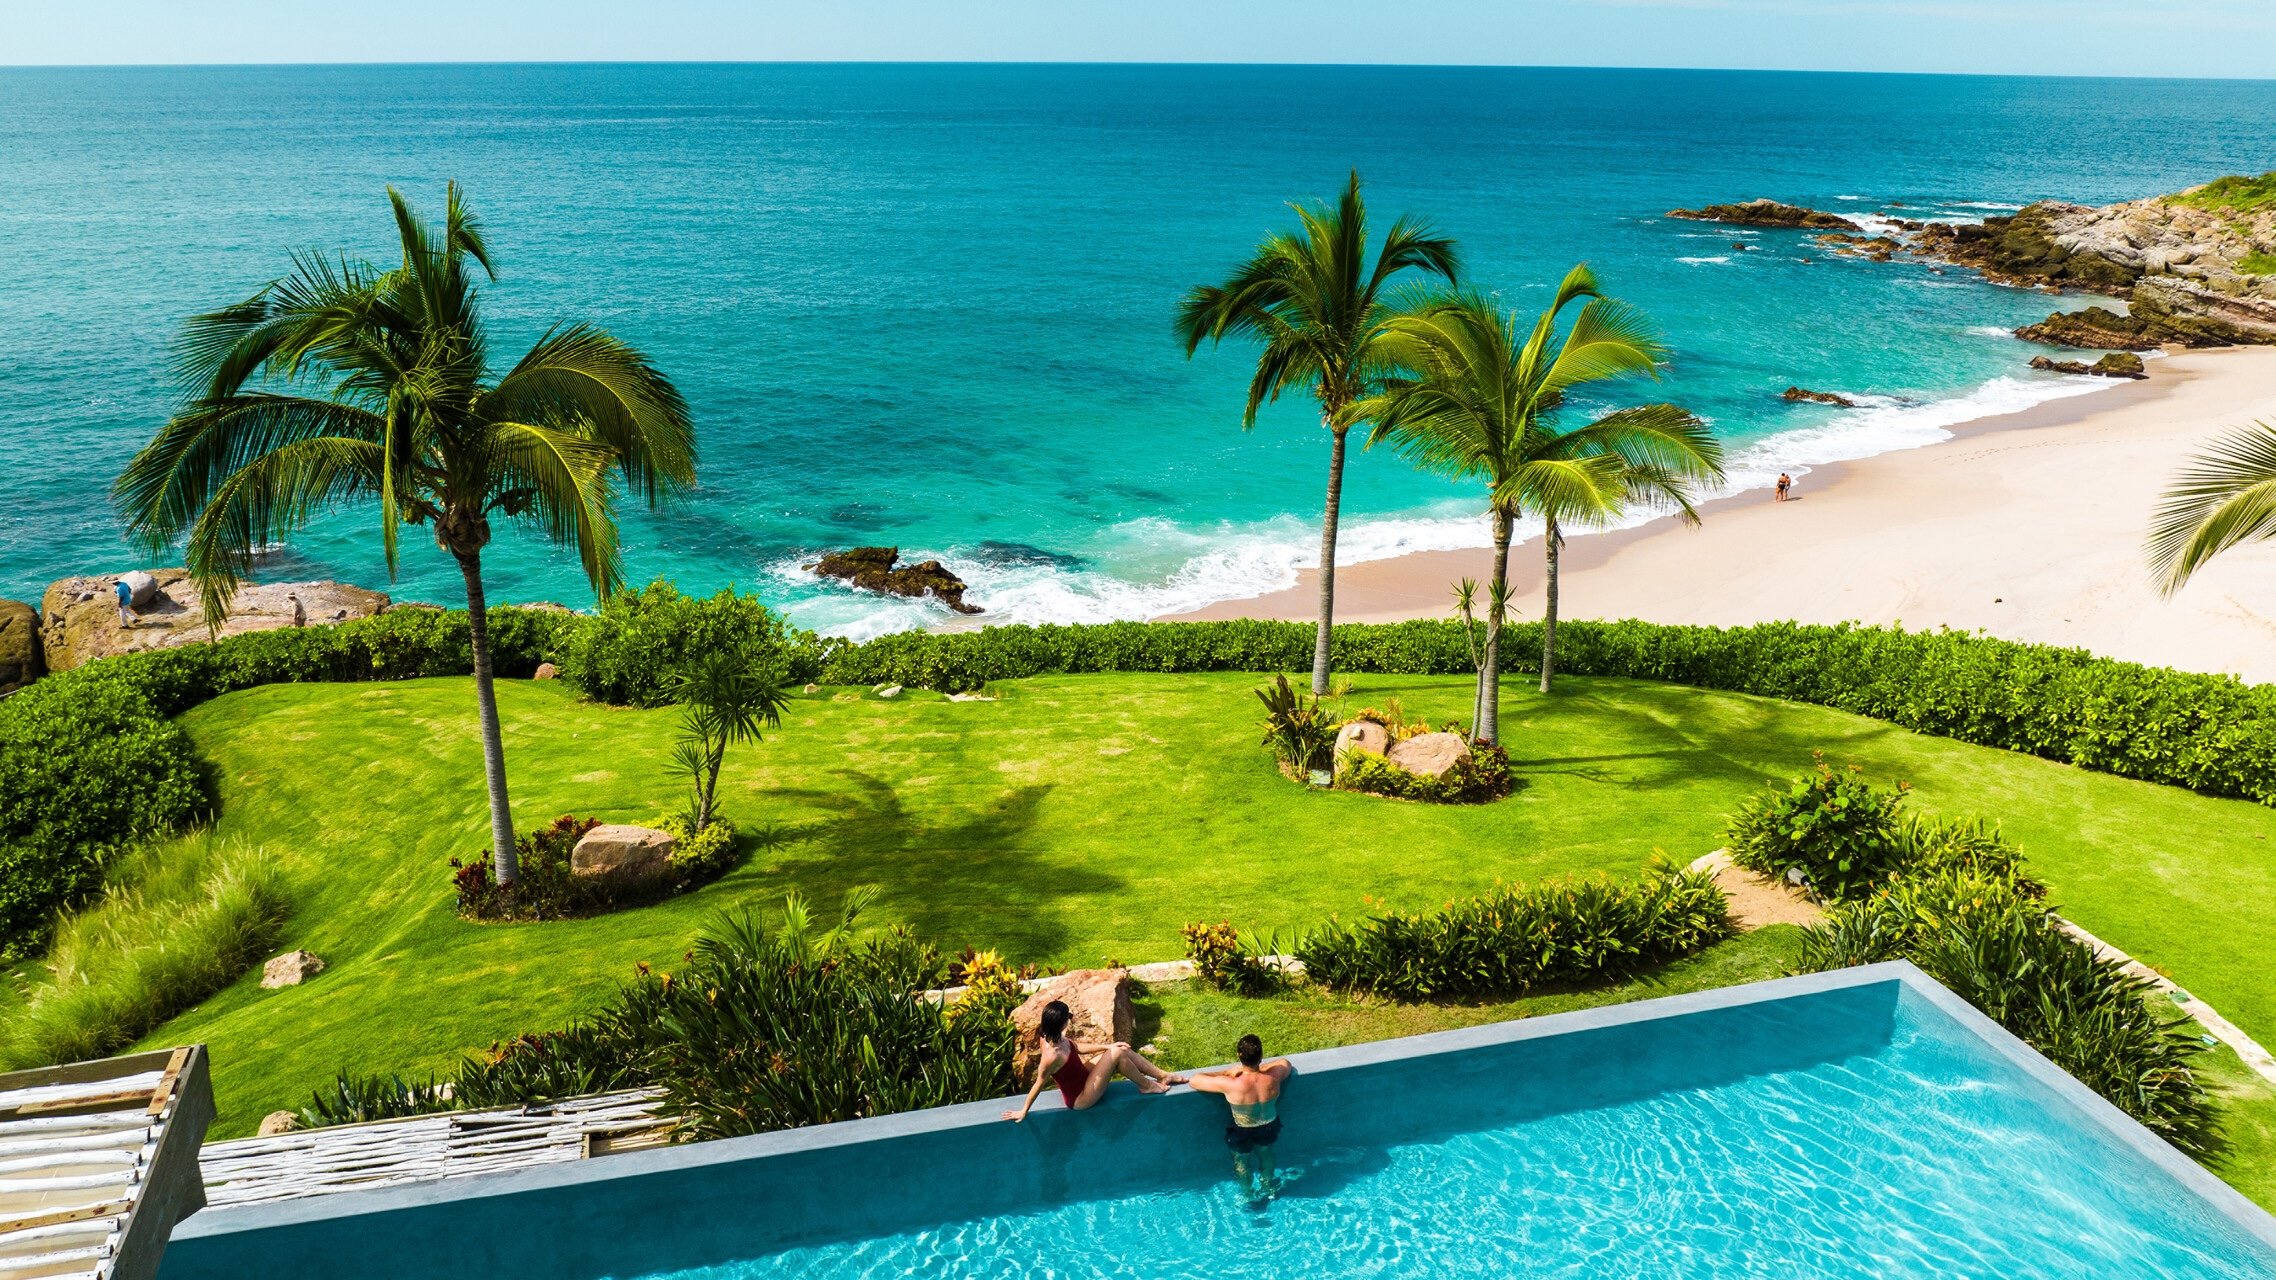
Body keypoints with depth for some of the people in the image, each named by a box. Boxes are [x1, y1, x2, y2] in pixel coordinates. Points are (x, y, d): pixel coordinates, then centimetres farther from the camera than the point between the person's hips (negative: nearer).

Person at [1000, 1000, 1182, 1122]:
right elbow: (1039, 1084, -24)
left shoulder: (1052, 1036, -11)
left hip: (1082, 1076, 9)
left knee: (1123, 1049, 4)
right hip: (1080, 1098, -9)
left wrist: (1107, 1046, 1)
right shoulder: (1052, 1056, -37)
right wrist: (1023, 1111, -13)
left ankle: (1164, 1076, 19)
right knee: (1117, 1053, -19)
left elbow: (1077, 1048, 6)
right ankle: (1147, 1086, 5)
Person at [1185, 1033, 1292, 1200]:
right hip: (1269, 1128, 2)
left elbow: (1194, 1081, -25)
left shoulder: (1230, 1085, -40)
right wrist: (1260, 1068, -8)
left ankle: (1249, 1193, 58)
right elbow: (1285, 1062, -6)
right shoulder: (1273, 1078, -32)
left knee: (1241, 1160, 33)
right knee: (1265, 1154, 37)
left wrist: (1227, 1072, -18)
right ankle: (1266, 1187, 63)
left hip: (1242, 1133, -2)